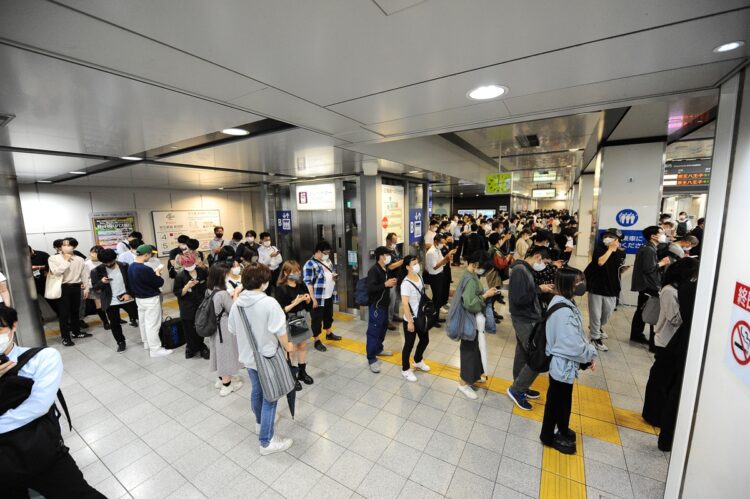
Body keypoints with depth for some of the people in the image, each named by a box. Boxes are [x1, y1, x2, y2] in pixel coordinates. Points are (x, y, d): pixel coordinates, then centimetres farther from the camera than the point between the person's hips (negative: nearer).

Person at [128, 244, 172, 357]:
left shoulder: (131, 267, 0)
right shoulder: (145, 269, -29)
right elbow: (159, 283, -20)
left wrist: (153, 273, 4)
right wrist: (157, 273, -3)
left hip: (139, 298, 9)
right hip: (150, 300, -9)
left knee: (143, 321, 20)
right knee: (152, 324, -1)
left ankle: (146, 343, 36)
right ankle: (155, 349, 7)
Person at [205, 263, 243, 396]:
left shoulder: (209, 290, -2)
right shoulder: (223, 293, -29)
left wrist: (230, 296, 0)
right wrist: (235, 296, -11)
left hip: (214, 326, 8)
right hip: (225, 328, -8)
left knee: (220, 352, 24)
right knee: (226, 353, 9)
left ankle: (222, 378, 43)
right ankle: (227, 385, 26)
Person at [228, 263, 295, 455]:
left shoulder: (237, 303, -5)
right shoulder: (269, 303, -26)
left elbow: (233, 330, 6)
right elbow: (279, 331, -22)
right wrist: (287, 346, -3)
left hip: (248, 356, 7)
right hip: (267, 357, -7)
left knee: (257, 391, 27)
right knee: (269, 397, 8)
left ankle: (260, 422, 49)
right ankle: (267, 441, 18)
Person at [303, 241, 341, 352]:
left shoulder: (327, 260, 6)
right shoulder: (310, 264, -19)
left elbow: (332, 271, 21)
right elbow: (308, 283, -21)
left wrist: (334, 275, -4)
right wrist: (313, 299, -23)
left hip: (329, 296, 8)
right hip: (318, 298, -8)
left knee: (329, 316, 23)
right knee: (317, 319, 6)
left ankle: (329, 334, 43)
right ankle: (317, 341, 20)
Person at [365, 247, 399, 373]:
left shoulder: (385, 270, 10)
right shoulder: (373, 270, -19)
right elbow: (371, 288, -28)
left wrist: (391, 283, 5)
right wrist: (385, 284, -28)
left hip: (384, 304, 10)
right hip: (375, 306, -10)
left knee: (383, 328, 21)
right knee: (373, 331, -2)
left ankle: (378, 349, 40)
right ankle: (371, 359, 7)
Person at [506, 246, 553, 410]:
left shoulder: (526, 269, 10)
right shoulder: (519, 270, -21)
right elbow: (519, 299, -27)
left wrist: (541, 289, 1)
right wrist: (539, 289, -17)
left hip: (527, 319, 9)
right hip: (525, 321, -9)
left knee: (523, 356, 18)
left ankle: (520, 388, 33)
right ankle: (515, 389, 12)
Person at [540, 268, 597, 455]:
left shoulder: (565, 304, 2)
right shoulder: (564, 312, -31)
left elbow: (577, 336, 10)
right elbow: (574, 345, -28)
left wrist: (588, 354, 1)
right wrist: (590, 355, -9)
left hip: (562, 363, 9)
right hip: (563, 365, -9)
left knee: (560, 401, 27)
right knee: (558, 402, 12)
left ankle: (562, 431, 48)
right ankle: (550, 436, 34)